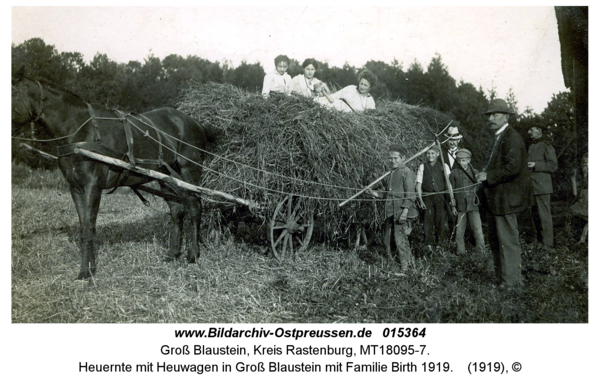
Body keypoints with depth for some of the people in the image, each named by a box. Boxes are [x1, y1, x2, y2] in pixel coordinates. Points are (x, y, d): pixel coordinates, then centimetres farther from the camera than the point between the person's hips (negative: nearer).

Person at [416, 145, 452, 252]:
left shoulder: (444, 166, 7)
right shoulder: (422, 167, 8)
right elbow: (418, 184, 5)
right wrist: (420, 200, -3)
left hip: (441, 196, 0)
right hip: (427, 197, 1)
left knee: (441, 218, -5)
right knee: (428, 219, -5)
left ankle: (439, 243, 8)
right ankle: (429, 244, 1)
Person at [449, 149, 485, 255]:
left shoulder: (475, 172, 8)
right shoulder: (454, 173, 6)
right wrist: (453, 206, 3)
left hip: (473, 205, 0)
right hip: (460, 206, 0)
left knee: (478, 230, -6)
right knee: (460, 231, 2)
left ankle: (481, 251, 0)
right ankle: (460, 252, 11)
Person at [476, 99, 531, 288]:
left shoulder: (511, 138, -15)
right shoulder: (498, 138, 17)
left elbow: (512, 167, -25)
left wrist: (488, 176, -20)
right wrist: (485, 176, 11)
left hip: (506, 199, -11)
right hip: (495, 198, 11)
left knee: (508, 240, -2)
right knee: (494, 239, 18)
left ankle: (511, 280, 7)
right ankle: (501, 275, 29)